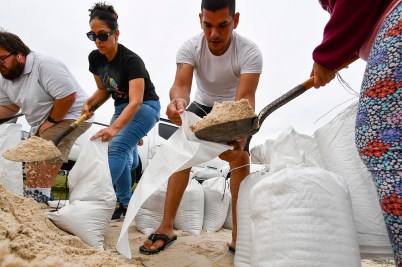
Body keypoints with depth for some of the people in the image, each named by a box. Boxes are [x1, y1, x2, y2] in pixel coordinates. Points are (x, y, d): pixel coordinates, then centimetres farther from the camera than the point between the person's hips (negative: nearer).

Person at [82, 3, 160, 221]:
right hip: (122, 107, 7)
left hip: (145, 107, -7)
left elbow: (136, 101, -38)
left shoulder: (131, 60, -27)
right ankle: (125, 205, 11)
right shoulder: (95, 58, -5)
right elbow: (103, 90, 9)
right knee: (119, 152, 1)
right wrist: (89, 104, -12)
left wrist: (114, 128, -51)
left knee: (117, 147, -25)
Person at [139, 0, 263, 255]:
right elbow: (181, 85, -36)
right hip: (202, 106, 2)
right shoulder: (190, 47, -23)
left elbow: (245, 98, -40)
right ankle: (166, 228, -5)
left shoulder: (250, 52, -28)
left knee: (241, 156, -20)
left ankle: (238, 237, -10)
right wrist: (178, 100, -61)